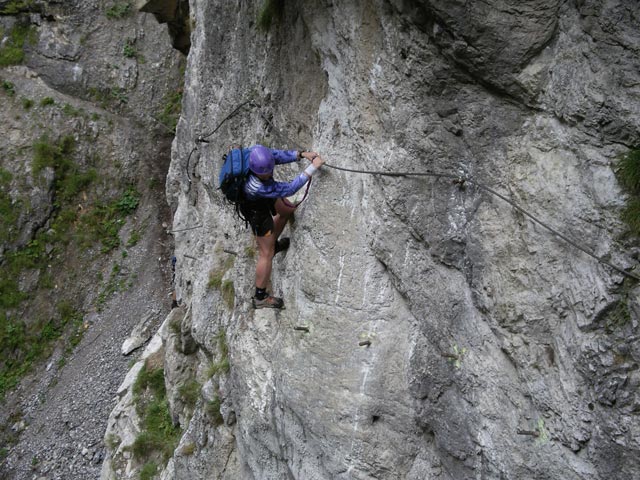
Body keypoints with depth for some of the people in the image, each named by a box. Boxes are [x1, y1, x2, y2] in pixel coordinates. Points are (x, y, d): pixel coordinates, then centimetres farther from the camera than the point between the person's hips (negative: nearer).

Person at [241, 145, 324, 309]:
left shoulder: (257, 152, -31)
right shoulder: (257, 186, -47)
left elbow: (278, 154, -13)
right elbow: (289, 188, -40)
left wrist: (302, 154, -26)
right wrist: (313, 167, -37)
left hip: (266, 196, 8)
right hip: (257, 210, -8)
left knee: (287, 211, 32)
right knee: (267, 254, 4)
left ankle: (273, 244, 56)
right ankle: (260, 298, 20)